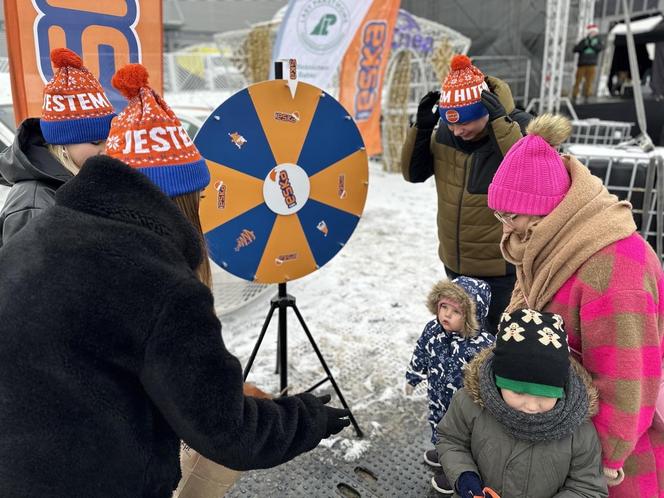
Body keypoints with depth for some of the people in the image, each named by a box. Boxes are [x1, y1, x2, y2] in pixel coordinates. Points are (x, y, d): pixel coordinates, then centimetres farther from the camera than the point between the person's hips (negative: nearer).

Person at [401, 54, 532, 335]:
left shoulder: (518, 128, -17)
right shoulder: (445, 131, -3)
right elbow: (414, 173, 0)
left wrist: (500, 125, -37)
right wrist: (422, 129, -14)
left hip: (502, 269, -5)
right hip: (455, 264, 6)